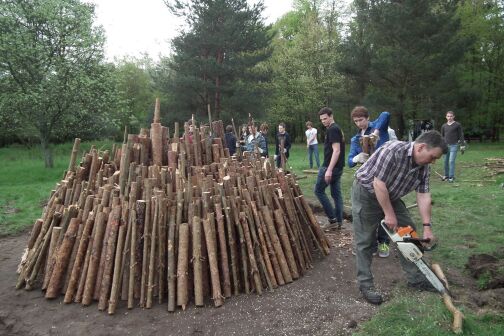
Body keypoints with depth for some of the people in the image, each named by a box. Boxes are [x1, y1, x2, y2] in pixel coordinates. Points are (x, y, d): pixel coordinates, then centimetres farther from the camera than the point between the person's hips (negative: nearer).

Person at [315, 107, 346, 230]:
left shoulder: (332, 129, -15)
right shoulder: (337, 129, 17)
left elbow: (336, 150, -23)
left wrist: (329, 170, -27)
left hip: (330, 167, -10)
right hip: (338, 167, 10)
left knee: (319, 191, 0)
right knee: (336, 193, 10)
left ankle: (333, 220, 0)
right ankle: (338, 221, 14)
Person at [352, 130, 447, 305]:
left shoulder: (424, 166, -7)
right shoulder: (393, 151, -31)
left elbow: (423, 195, -4)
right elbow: (379, 183, -30)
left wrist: (427, 226, -10)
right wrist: (389, 215, -22)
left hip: (391, 196, 8)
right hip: (366, 193, -8)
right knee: (365, 241, -3)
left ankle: (415, 278, 21)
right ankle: (365, 284, 9)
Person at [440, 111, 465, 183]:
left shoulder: (457, 125, -1)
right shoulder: (444, 126, 9)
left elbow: (461, 135, 1)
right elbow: (442, 136, 17)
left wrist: (462, 145, -2)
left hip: (454, 145, -4)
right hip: (446, 145, 4)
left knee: (451, 161, -10)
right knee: (446, 161, 9)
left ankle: (451, 177, -4)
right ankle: (446, 175, 22)